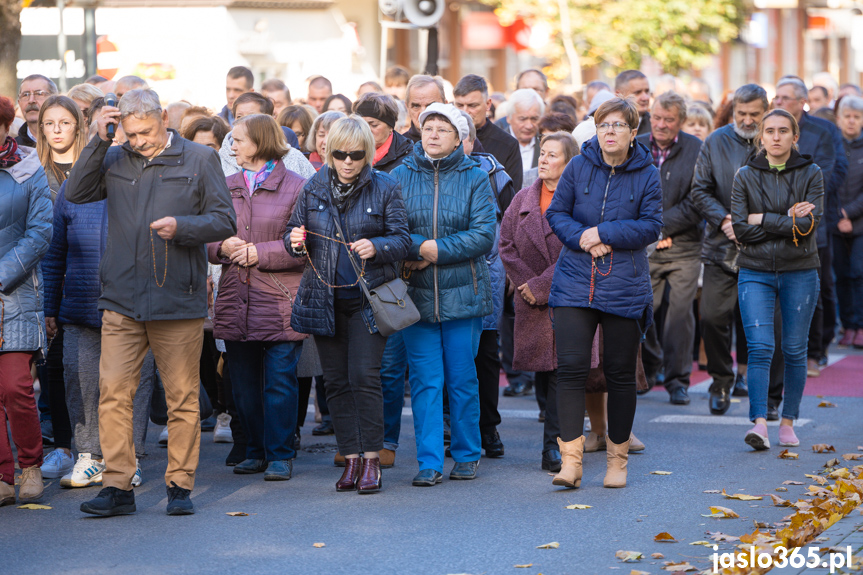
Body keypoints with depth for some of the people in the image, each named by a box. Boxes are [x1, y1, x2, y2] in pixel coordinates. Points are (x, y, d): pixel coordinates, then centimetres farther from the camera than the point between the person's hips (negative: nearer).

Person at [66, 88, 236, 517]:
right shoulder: (115, 160, 10)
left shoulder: (199, 160, 3)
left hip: (178, 301, -2)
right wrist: (100, 141, -6)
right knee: (113, 391, -4)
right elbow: (75, 193, -2)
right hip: (121, 300, 2)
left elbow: (225, 221, 2)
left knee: (182, 397, 3)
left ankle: (180, 485, 13)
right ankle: (117, 486, 0)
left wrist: (181, 226, -14)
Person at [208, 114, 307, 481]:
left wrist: (259, 253, -13)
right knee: (243, 385, 9)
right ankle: (256, 451, 21)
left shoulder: (296, 188, -3)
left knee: (280, 382, -3)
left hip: (280, 303, -5)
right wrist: (222, 247, -7)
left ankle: (280, 455, 5)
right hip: (235, 301, 5)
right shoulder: (225, 188, 13)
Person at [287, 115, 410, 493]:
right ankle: (351, 459, 14)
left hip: (367, 297, -4)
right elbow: (295, 233, 15)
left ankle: (371, 460, -2)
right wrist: (296, 242, -8)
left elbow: (402, 240, -1)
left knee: (364, 376, -10)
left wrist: (376, 247, -21)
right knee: (336, 381, 6)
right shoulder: (314, 188, 7)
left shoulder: (385, 188, -1)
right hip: (324, 298, 4)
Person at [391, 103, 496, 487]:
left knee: (462, 378, 6)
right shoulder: (401, 176, 6)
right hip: (416, 294, 1)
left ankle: (467, 455, 19)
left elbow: (484, 234, -6)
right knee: (424, 380, -2)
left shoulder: (475, 178, 2)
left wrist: (437, 251, -13)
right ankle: (429, 462, 2)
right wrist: (420, 246, -16)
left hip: (463, 293, -1)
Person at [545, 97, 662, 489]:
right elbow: (556, 213, 5)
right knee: (570, 368, -10)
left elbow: (651, 226, -6)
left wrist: (603, 232, -15)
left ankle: (617, 459, 19)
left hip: (625, 286, 0)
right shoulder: (578, 167, 2)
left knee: (621, 373, 6)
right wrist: (582, 238, -13)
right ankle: (570, 460, -10)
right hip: (575, 280, 0)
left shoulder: (647, 175, -1)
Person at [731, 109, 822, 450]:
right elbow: (740, 229, -5)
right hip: (755, 272, 0)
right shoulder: (746, 176, 4)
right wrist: (788, 222, -12)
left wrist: (763, 220, -10)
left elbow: (811, 223, -11)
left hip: (800, 272, 0)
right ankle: (759, 423, -17)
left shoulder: (811, 174, 2)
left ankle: (788, 422, 14)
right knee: (760, 347, -12)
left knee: (794, 350, 4)